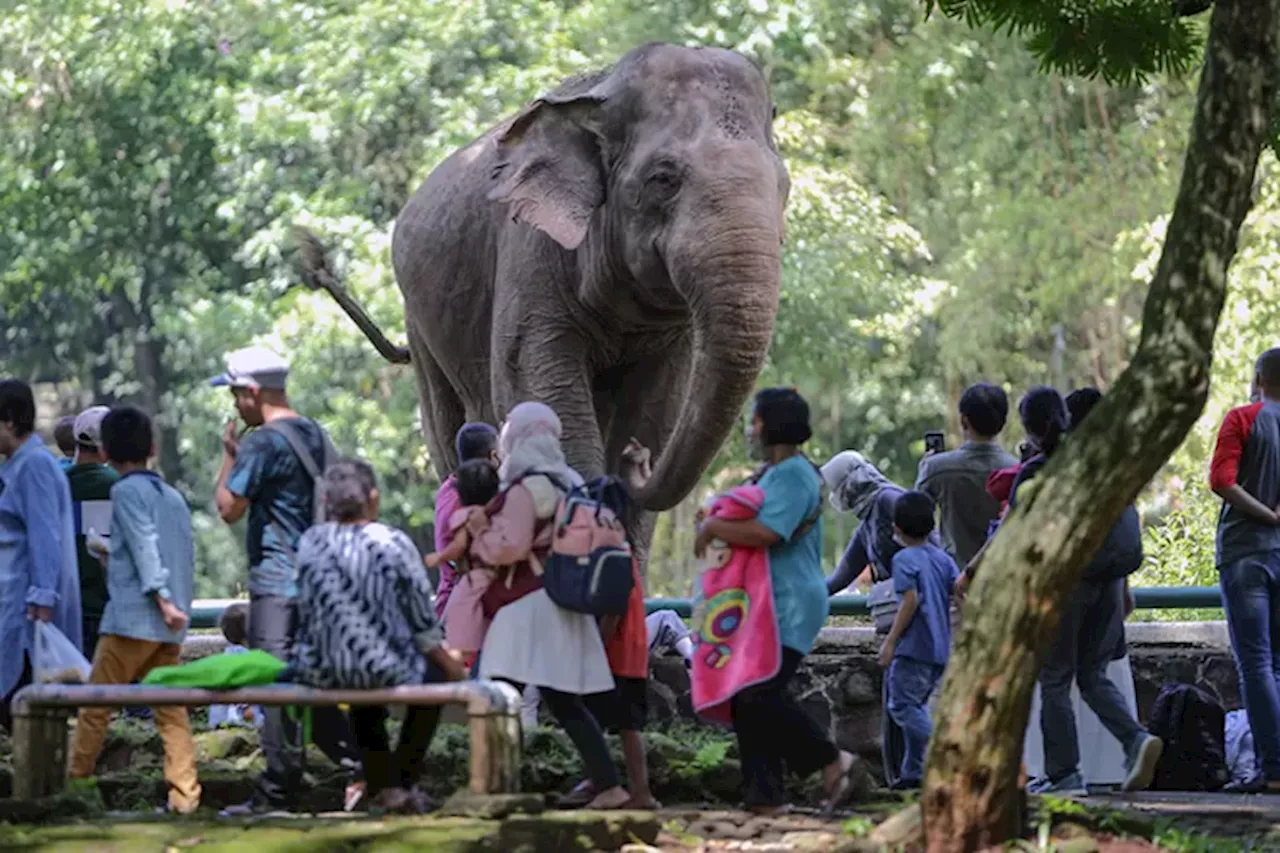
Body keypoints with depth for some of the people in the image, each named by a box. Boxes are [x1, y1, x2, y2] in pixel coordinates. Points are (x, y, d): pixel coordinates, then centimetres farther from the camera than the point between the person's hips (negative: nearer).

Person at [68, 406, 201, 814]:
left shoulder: (126, 491, -4)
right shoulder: (173, 496, 16)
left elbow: (144, 546, -16)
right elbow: (187, 556, 17)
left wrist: (162, 597, -23)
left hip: (132, 619, -7)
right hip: (170, 627, 7)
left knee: (95, 705, 3)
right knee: (171, 711, 4)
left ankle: (74, 783, 8)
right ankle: (184, 794, -5)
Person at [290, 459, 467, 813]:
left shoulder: (310, 542, -3)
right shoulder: (393, 544, -13)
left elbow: (306, 611, 7)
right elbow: (423, 622, -7)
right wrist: (449, 663, 12)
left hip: (320, 671, 4)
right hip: (382, 670, -4)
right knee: (434, 671, 28)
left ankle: (382, 784, 41)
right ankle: (403, 783, 28)